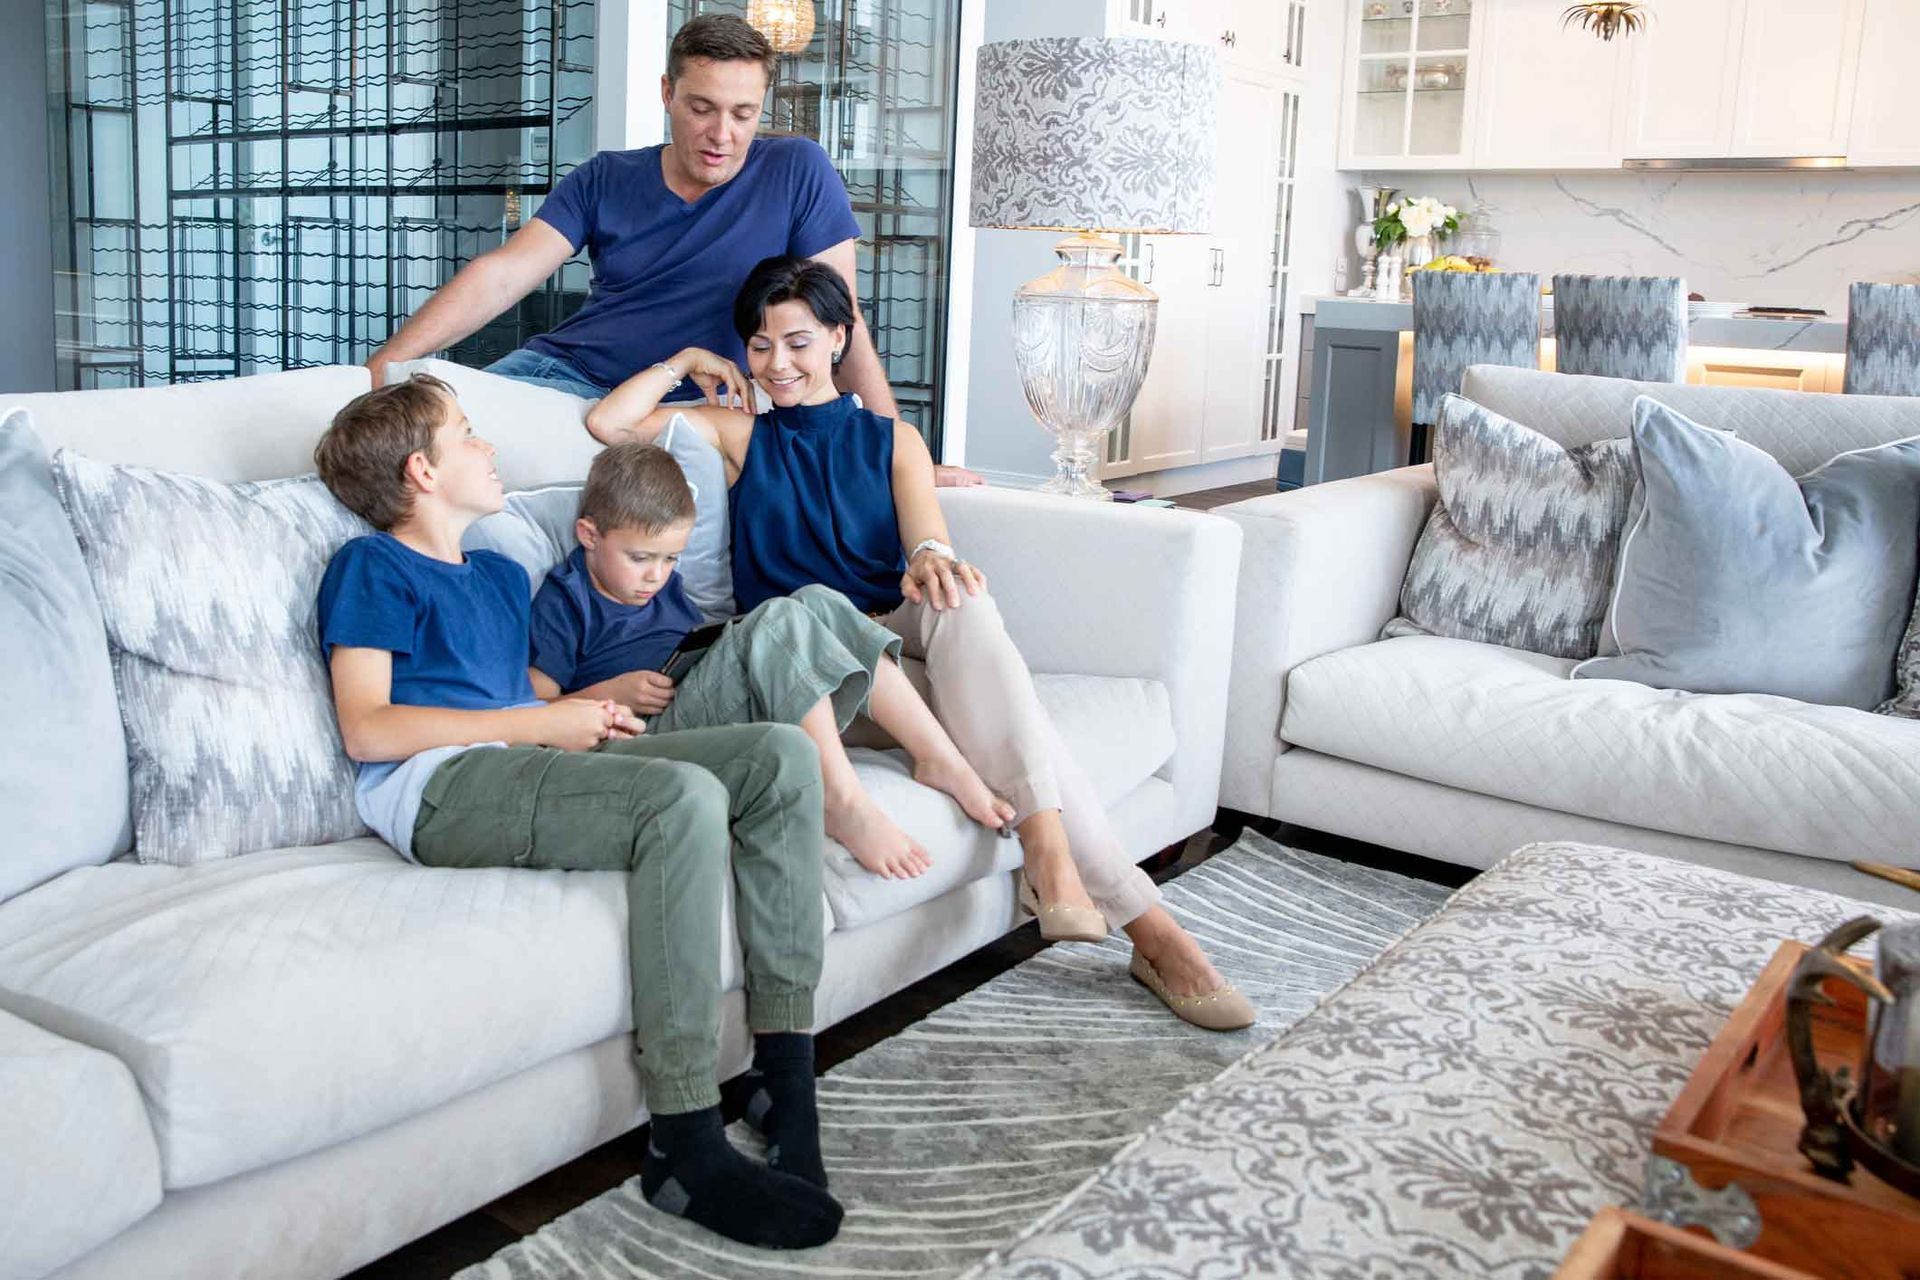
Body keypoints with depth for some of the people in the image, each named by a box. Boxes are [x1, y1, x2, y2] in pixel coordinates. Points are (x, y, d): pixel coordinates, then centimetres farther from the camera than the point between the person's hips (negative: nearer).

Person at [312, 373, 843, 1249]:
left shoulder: (501, 577, 32)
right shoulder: (371, 567, 7)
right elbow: (367, 728, -6)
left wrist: (583, 711, 7)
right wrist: (538, 721, -8)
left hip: (529, 769, 8)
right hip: (437, 786, -8)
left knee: (780, 755, -11)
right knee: (684, 798, -34)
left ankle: (785, 1069, -15)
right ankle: (685, 1148, -33)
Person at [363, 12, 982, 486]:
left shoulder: (798, 172, -5)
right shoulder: (603, 180, 5)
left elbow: (841, 323, -7)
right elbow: (501, 275, -2)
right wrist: (387, 361, -15)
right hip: (563, 372, 3)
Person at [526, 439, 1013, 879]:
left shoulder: (665, 585, 26)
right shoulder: (562, 599, 2)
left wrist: (721, 643, 15)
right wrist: (611, 693, -16)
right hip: (652, 729, -8)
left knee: (817, 603, -8)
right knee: (779, 619, -26)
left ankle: (941, 759, -17)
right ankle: (844, 802, -39)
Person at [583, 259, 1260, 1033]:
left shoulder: (892, 440, 21)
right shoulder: (738, 436, 20)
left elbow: (927, 536, 2)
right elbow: (607, 424, 8)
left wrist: (931, 557, -22)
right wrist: (687, 361, 18)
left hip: (898, 639, 2)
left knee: (961, 602, -36)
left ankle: (1048, 852, -50)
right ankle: (1144, 925, -44)